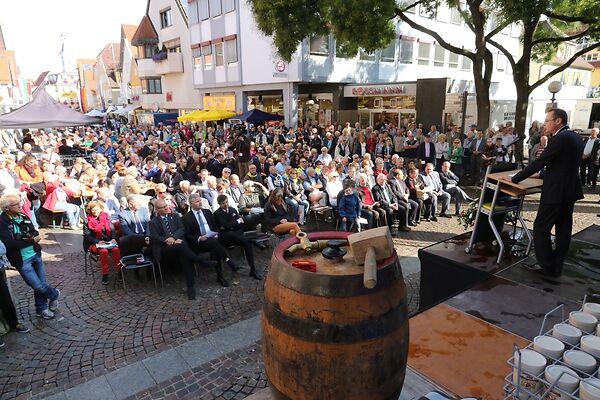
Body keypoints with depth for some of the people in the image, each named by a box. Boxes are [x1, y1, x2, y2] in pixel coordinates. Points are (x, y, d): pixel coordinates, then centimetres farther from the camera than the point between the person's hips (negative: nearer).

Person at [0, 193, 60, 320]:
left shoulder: (23, 216, 4)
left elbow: (35, 234, 3)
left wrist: (29, 238, -18)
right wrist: (31, 240, -15)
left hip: (35, 255, 5)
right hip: (22, 260, -5)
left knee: (41, 284, 11)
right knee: (38, 286, -2)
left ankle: (41, 308, 29)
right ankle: (54, 294, 27)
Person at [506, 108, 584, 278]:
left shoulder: (560, 138, -18)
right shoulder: (574, 137, 11)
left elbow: (538, 162, -19)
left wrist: (514, 179, -11)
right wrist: (544, 173, 28)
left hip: (555, 192, -10)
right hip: (570, 190, 10)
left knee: (541, 228, 0)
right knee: (563, 229, 14)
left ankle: (547, 266, 6)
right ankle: (557, 267, 24)